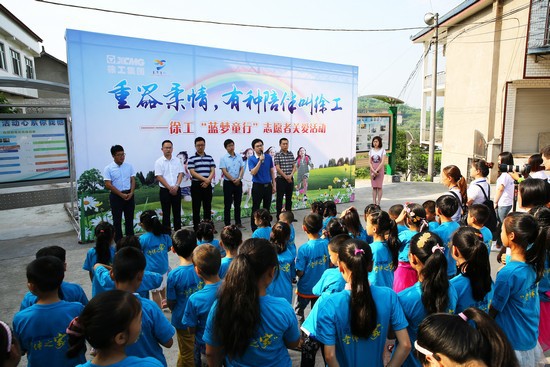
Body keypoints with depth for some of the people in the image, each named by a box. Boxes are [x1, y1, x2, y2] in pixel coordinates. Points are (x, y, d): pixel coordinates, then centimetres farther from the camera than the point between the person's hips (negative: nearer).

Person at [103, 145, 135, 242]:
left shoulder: (129, 166, 3)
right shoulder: (108, 169, -7)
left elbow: (133, 180, 4)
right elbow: (108, 185, -11)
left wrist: (131, 193, -12)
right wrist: (121, 194, -16)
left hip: (129, 195, 3)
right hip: (116, 196, -3)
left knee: (129, 219, 11)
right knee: (117, 220, 5)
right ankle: (118, 241, 14)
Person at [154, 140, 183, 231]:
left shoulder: (177, 160, 6)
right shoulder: (159, 162, -3)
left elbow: (180, 174, 2)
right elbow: (159, 177, -9)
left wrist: (176, 186, -12)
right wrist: (169, 188, -14)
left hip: (176, 190, 3)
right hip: (165, 190, -3)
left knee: (177, 212, 8)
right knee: (166, 213, 5)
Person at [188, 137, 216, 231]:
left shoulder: (210, 158, 10)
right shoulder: (192, 159, -1)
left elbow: (212, 171, 4)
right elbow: (192, 172, -9)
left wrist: (208, 181, -13)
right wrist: (204, 179, -17)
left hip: (207, 185, 3)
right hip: (196, 185, -3)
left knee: (208, 207, 9)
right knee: (196, 208, 1)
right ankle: (196, 228, 8)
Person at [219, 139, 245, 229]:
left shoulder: (239, 157, 7)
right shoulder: (223, 158, -4)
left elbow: (242, 169, 3)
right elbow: (224, 171, -10)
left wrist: (239, 179, -12)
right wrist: (233, 180, -14)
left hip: (238, 183, 4)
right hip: (228, 183, -4)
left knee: (237, 204, 11)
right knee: (227, 205, 1)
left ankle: (238, 222, 20)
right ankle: (227, 224, 8)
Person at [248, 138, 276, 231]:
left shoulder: (268, 157, 3)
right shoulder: (251, 159, -7)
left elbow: (271, 171, 9)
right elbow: (253, 172, -19)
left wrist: (274, 185, 7)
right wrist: (260, 161, -23)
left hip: (268, 185, 4)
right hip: (257, 186, -3)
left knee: (267, 208, 13)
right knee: (256, 208, 3)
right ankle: (254, 228, 13)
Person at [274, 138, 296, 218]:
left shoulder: (291, 154, 8)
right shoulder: (277, 155, -6)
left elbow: (294, 166, 6)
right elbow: (277, 168, -12)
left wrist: (291, 175, -10)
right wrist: (286, 177, -15)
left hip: (290, 179, 5)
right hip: (281, 179, -5)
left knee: (289, 198, 12)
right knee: (279, 198, 1)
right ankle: (279, 216, 9)